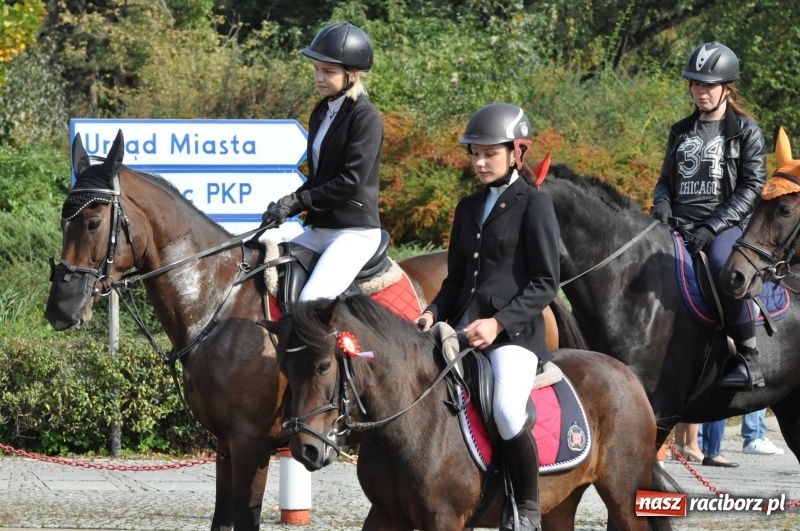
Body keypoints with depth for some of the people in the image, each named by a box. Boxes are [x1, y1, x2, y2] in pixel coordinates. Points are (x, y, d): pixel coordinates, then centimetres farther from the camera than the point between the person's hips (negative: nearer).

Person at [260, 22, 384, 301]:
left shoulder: (365, 117, -11)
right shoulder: (321, 114, 14)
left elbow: (351, 181, -19)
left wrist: (296, 201, -17)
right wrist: (285, 207, 1)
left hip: (355, 231, -9)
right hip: (318, 230, 9)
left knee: (311, 300, -28)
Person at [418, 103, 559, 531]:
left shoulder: (534, 204, -2)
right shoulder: (469, 208, 19)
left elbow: (545, 284, -7)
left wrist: (499, 323, -18)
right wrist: (434, 313, 2)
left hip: (516, 331, -7)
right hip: (464, 328, 7)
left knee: (507, 408, -32)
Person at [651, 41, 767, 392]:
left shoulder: (746, 132, 3)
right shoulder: (681, 132, 18)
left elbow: (752, 189, -5)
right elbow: (666, 179, 24)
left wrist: (712, 226, -17)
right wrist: (662, 202, -2)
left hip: (727, 227, -6)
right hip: (679, 225, 6)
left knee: (723, 264, -38)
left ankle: (749, 359, -32)